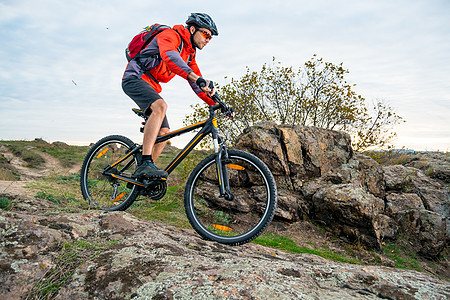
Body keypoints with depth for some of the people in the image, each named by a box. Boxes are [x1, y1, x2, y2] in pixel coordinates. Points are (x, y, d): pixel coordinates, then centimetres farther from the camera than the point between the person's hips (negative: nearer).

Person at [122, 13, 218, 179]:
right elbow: (169, 57, -36)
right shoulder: (171, 35, -12)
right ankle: (145, 164, -39)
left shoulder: (189, 54, 14)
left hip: (150, 86, 9)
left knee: (164, 132, -2)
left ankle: (141, 176, 6)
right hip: (135, 77, -9)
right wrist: (197, 78, -49)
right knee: (160, 106, -36)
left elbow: (198, 84, 13)